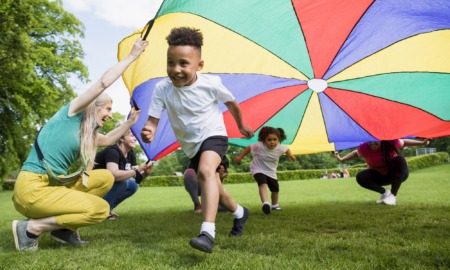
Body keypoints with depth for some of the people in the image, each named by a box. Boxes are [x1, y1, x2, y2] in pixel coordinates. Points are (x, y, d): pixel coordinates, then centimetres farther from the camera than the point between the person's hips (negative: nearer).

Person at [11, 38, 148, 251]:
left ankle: (64, 228, 7)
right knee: (101, 209, -14)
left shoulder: (87, 133, 17)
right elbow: (103, 83, -11)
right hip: (32, 188, -9)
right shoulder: (71, 113, -4)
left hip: (54, 185, 9)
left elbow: (107, 140, 38)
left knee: (105, 178, 7)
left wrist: (130, 122, 29)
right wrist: (131, 56, -4)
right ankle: (30, 227, -7)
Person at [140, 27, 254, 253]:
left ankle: (208, 232, -40)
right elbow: (153, 119, -20)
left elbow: (231, 104, -2)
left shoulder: (211, 83, -21)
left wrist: (241, 126, 13)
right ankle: (239, 212, 47)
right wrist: (148, 131, -44)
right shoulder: (162, 89, -18)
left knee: (205, 170, -35)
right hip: (191, 146, 5)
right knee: (213, 190, 18)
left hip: (213, 135, -4)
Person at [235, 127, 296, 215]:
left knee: (275, 189, 15)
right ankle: (265, 203, -44)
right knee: (263, 184, -32)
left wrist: (290, 155, 18)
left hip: (271, 171, 5)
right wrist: (240, 157, -8)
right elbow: (249, 148, -14)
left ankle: (274, 205, 41)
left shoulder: (280, 148, -22)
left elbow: (286, 149, 2)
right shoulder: (259, 146, -30)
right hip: (258, 169, -4)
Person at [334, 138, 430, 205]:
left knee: (400, 160, -33)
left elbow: (404, 142, -6)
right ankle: (384, 192, -4)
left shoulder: (391, 143, -26)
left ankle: (393, 195, -28)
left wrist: (422, 143, -12)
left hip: (397, 174, -1)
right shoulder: (363, 148, -22)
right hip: (379, 175, 1)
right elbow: (356, 153, 0)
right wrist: (341, 159, -9)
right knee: (360, 177, -25)